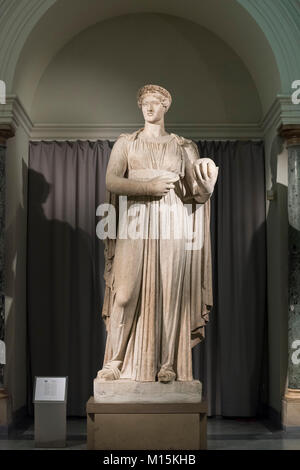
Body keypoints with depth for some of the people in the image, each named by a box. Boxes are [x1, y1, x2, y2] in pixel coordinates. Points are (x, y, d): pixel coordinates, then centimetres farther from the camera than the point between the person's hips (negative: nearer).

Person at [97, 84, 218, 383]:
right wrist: (148, 186, -13)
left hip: (171, 223, 0)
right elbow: (111, 181, -1)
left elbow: (197, 192, 7)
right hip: (135, 221, 0)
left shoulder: (182, 146, 13)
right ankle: (115, 361, 4)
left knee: (169, 291, -3)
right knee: (126, 291, -6)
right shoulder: (126, 143, 12)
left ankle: (167, 364, 4)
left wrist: (207, 177, -15)